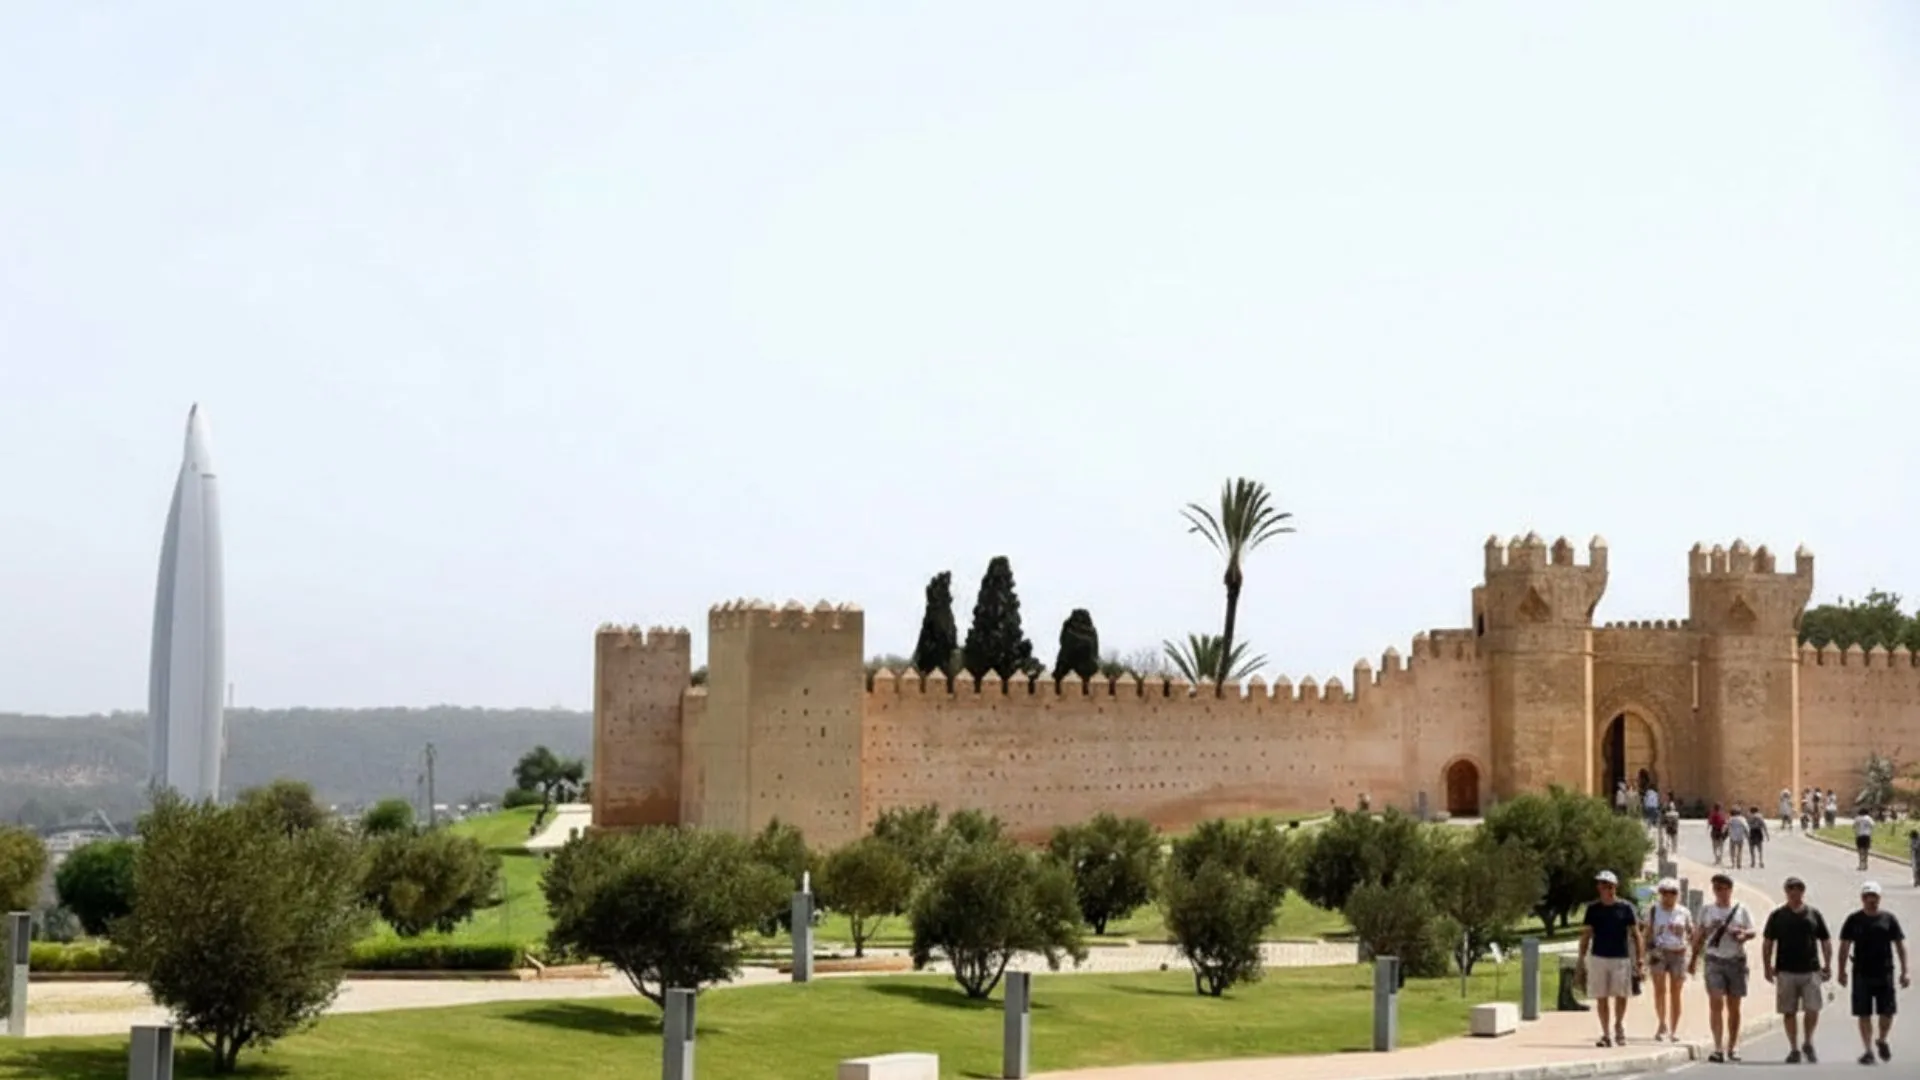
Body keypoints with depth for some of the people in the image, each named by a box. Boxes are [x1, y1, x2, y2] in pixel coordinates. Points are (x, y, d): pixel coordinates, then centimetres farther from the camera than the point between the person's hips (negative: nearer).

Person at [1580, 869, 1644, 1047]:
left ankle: (1619, 1026, 22)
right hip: (1598, 957, 2)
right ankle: (1606, 1034, 9)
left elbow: (1635, 934, 2)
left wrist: (1638, 958, -4)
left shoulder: (1626, 907, 0)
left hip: (1621, 957, -2)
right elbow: (1586, 934, 9)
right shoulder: (1593, 909, 5)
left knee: (1621, 995, -3)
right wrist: (1581, 958, 2)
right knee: (1601, 997, 1)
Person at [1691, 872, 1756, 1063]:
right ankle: (1718, 1048, -17)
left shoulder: (1741, 910, 6)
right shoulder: (1707, 910, 9)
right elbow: (1699, 936, 14)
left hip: (1736, 961, 0)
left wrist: (1743, 934, -16)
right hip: (1714, 960, 0)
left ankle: (1732, 1047, 18)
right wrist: (1694, 958, 10)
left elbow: (1752, 931, 6)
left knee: (1733, 1006, 7)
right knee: (1716, 1003, -12)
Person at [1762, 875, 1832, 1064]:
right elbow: (1768, 943, 7)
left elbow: (1825, 942, 12)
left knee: (1813, 1009, -8)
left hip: (1811, 971, 0)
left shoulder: (1814, 914, 8)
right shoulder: (1777, 915, 5)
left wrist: (1828, 965, 4)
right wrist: (1767, 967, -1)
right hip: (1786, 971, 0)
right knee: (1789, 1012, 3)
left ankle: (1808, 1044, 14)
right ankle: (1794, 1050, 13)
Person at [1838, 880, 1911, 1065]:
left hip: (1885, 973, 0)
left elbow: (1900, 945, 6)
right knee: (1864, 1015, 0)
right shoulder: (1854, 920, 3)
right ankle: (1868, 1050, 7)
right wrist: (1842, 971, 0)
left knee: (1887, 1013, 1)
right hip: (1862, 974, 0)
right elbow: (1844, 946, 5)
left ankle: (1882, 1041, 28)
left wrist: (1904, 971, 1)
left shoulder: (1889, 919, 4)